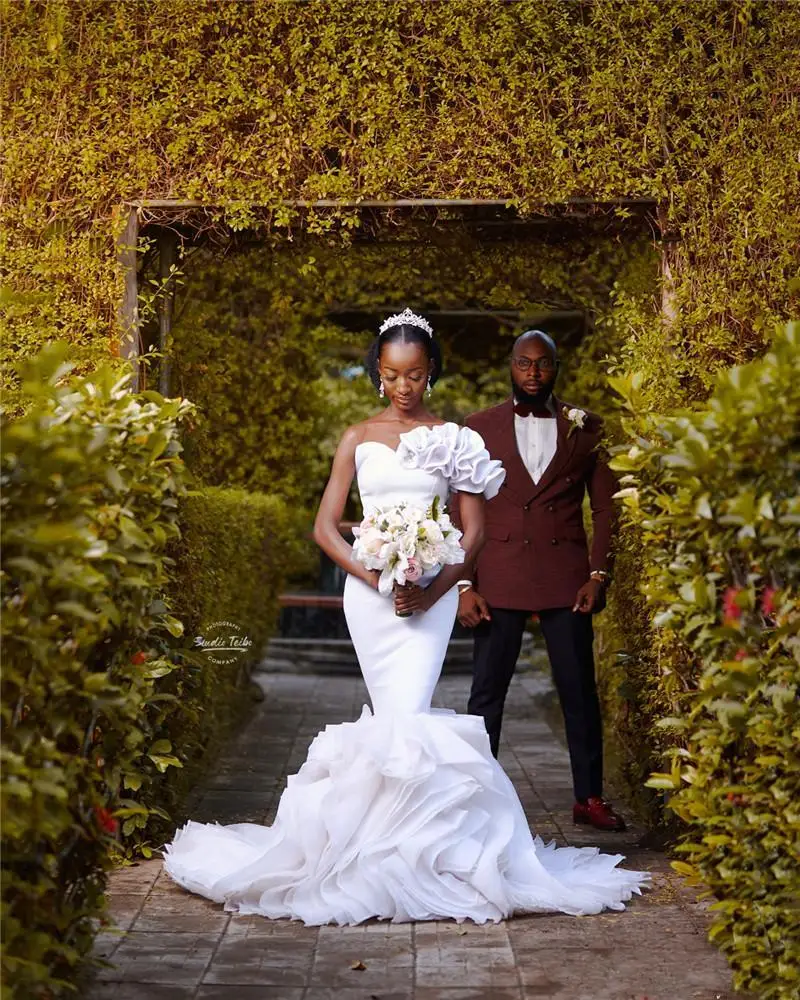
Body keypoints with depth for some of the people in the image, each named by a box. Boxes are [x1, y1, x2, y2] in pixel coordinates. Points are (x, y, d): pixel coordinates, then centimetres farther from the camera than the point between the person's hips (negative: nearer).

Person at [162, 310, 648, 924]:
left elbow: (475, 529, 5)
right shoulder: (358, 440, 8)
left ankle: (404, 843, -3)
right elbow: (325, 527, 4)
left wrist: (436, 589, -10)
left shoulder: (452, 439, 7)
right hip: (370, 589, 1)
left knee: (406, 716, -11)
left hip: (431, 590, -1)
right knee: (392, 716, 1)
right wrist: (375, 578, -10)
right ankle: (391, 836, 11)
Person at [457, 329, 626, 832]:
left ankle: (590, 797, 16)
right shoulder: (480, 428, 4)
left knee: (580, 691, 5)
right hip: (498, 580, 0)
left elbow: (606, 507, 7)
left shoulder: (587, 428, 6)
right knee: (487, 693, 3)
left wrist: (599, 574, -3)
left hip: (567, 580, 1)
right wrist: (465, 585, -4)